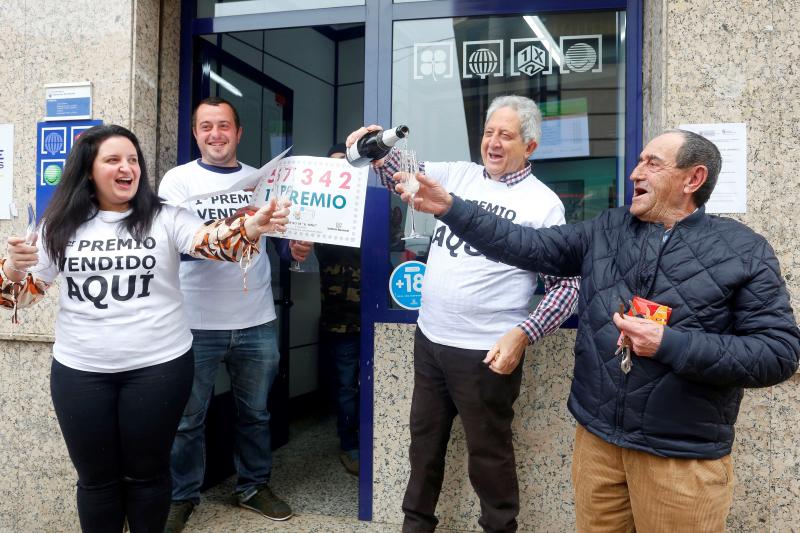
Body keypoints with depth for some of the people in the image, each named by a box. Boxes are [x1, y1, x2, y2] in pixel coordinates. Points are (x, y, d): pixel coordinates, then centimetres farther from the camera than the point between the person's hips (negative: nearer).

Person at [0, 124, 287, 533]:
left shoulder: (165, 218, -4)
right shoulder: (61, 225, 3)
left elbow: (211, 241, -21)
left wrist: (251, 228, -41)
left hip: (158, 367, -2)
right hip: (80, 372, 2)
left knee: (147, 473, 14)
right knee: (96, 478, 16)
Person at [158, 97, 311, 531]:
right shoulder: (178, 179, -1)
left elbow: (281, 238, 14)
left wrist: (295, 249, -9)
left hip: (257, 322, 3)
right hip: (197, 323, -3)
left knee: (255, 412, 16)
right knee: (187, 419, 9)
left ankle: (252, 486, 34)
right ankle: (182, 497, 28)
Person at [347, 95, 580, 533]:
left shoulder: (543, 203, -7)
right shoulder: (458, 175, 7)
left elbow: (567, 284, -8)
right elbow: (403, 175, 6)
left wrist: (522, 334, -20)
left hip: (485, 352, -5)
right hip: (429, 340, 6)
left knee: (488, 452, 10)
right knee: (425, 439, 20)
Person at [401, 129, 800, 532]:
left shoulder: (745, 252, -5)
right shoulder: (606, 230, 6)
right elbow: (528, 247, 2)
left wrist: (671, 345, -21)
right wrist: (450, 208, -5)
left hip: (683, 455, -3)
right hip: (597, 436, 4)